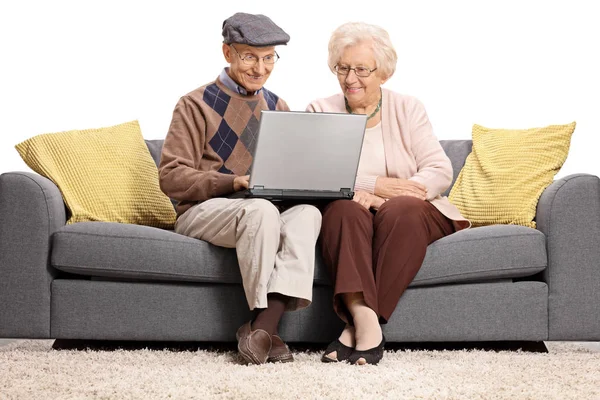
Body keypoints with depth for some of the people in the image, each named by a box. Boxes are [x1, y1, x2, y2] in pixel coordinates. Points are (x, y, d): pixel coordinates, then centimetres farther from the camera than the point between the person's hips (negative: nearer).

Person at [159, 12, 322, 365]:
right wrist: (232, 182, -19)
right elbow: (171, 177, -4)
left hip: (266, 211, 4)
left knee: (308, 213, -32)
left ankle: (265, 324, -42)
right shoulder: (196, 105, 4)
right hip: (204, 211, -4)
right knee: (261, 210, -39)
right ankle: (268, 333, -32)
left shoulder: (278, 107, 20)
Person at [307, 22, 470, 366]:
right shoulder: (320, 112, 10)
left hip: (409, 212, 0)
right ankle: (364, 317, -50)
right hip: (348, 217, 0)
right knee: (345, 209, -34)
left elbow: (441, 172, -1)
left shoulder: (408, 109, 11)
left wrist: (391, 194, -20)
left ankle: (357, 327, -39)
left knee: (401, 210, -34)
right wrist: (375, 185, -18)